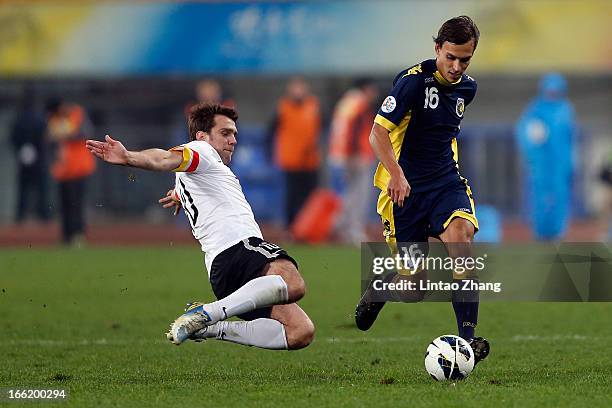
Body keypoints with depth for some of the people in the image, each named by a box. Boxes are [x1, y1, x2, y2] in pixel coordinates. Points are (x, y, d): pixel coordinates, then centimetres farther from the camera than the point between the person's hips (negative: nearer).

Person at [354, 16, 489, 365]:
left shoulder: (467, 87, 7)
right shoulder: (413, 80, -13)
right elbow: (378, 132, -18)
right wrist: (397, 175, -32)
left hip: (447, 182, 4)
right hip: (406, 187, -4)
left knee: (460, 235, -29)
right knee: (413, 286, -3)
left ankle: (468, 337, -29)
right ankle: (377, 290, 35)